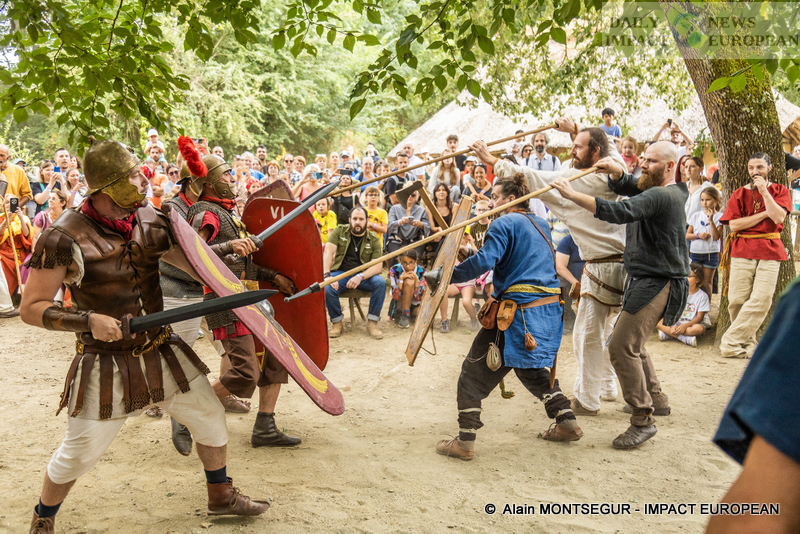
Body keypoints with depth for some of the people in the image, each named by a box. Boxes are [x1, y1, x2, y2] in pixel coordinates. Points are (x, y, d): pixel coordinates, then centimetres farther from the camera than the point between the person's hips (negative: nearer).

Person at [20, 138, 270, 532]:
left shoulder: (150, 221, -2)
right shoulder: (64, 237, -19)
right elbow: (31, 308, -15)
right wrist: (89, 320, -26)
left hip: (161, 350, 6)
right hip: (106, 364, -5)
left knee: (211, 418, 12)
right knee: (77, 455, 5)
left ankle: (221, 497, 35)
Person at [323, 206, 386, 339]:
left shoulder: (374, 240, 1)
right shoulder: (340, 231, 2)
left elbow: (377, 266, -9)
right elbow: (328, 252, -9)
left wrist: (360, 277, -29)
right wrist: (327, 276, -26)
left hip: (364, 275, 1)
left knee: (381, 283, -29)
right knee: (327, 288, -32)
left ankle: (372, 322, -16)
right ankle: (336, 322, -5)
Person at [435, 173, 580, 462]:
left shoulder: (504, 224, -8)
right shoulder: (540, 225, 18)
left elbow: (484, 261, -21)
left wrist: (445, 276, -17)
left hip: (519, 313, -8)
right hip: (548, 308, 9)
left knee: (475, 371, 0)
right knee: (531, 368, 30)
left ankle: (465, 442, -1)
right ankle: (567, 422, 29)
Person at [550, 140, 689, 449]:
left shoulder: (662, 196, -18)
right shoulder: (660, 190, 14)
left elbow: (621, 212, -32)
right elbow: (624, 186, 11)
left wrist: (572, 195, -34)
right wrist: (615, 170, -13)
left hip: (656, 284, -11)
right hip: (648, 280, 11)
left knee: (622, 347, -15)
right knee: (632, 342, 24)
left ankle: (643, 420, -9)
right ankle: (656, 398, 36)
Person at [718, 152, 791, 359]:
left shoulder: (780, 191, 9)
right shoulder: (739, 194, 10)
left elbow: (778, 217, -9)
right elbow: (734, 224, -4)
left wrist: (764, 191, -10)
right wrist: (765, 213, -7)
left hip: (770, 251, -1)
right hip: (742, 251, 1)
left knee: (761, 299, -12)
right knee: (737, 300, -3)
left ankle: (731, 342, -8)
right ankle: (747, 342, 11)